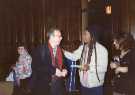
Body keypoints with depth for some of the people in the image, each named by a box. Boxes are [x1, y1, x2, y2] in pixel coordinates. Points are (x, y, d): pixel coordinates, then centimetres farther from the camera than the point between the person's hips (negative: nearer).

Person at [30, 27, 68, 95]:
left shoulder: (60, 50, 10)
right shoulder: (40, 50, -8)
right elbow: (35, 67, -19)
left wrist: (64, 70, -4)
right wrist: (53, 71, -20)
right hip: (43, 87, -5)